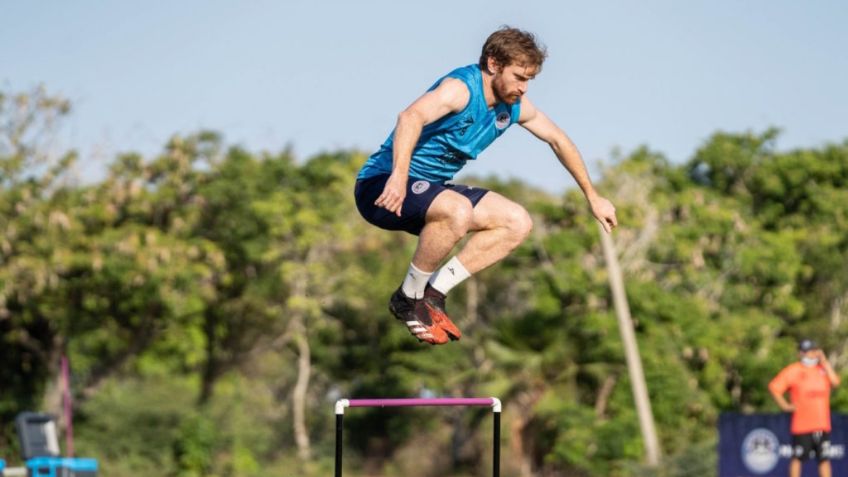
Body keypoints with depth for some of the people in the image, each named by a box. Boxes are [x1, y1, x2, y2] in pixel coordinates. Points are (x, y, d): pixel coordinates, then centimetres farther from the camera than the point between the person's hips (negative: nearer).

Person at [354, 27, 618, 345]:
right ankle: (408, 299, -18)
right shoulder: (461, 89, -22)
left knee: (518, 223, 1)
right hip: (383, 187, -9)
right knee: (458, 211, -37)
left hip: (431, 190, 9)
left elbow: (558, 140, 22)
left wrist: (592, 196, 28)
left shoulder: (514, 107, 5)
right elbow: (411, 118, -41)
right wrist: (399, 175, -56)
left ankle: (433, 293, -4)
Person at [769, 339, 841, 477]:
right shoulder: (792, 371, 0)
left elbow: (835, 382, -4)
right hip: (802, 424, -4)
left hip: (822, 424, 4)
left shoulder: (823, 369, 12)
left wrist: (824, 362, -4)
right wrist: (785, 406, -7)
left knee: (824, 459, 2)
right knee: (797, 458, 2)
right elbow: (774, 387, -3)